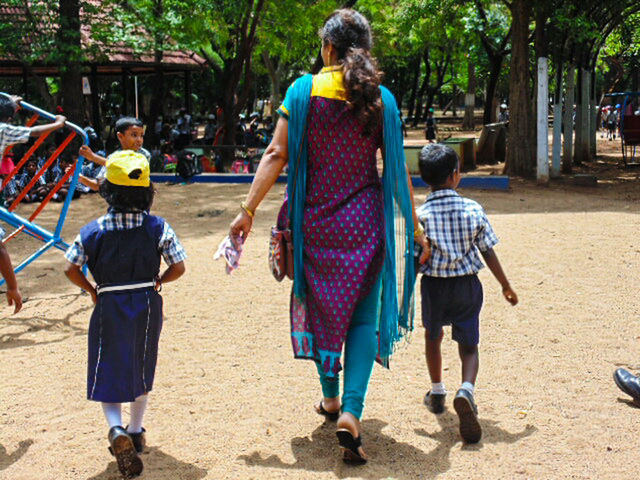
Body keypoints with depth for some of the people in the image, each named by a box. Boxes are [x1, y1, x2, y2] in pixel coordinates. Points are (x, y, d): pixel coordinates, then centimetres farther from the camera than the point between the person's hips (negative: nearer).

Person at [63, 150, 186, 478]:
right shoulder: (158, 227, -7)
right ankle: (136, 431, 32)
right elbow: (178, 267, -7)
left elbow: (71, 269, -8)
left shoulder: (93, 231, -9)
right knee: (141, 369, 21)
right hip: (148, 304, 2)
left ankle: (117, 430, -18)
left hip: (109, 305, -2)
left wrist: (91, 290, 9)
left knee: (108, 374, 7)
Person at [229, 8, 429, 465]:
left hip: (316, 219, 0)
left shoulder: (305, 90, -4)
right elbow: (397, 170, 0)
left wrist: (248, 209, -5)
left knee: (322, 307, 18)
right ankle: (351, 412, -8)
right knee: (364, 316, 7)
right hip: (365, 221, 0)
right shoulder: (381, 99, -1)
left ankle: (330, 398, 33)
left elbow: (277, 155, -9)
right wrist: (413, 227, 8)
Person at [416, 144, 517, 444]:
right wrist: (506, 286, 12)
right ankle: (466, 390, -21)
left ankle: (437, 392, 38)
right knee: (468, 346, 8)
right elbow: (489, 253, -1)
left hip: (434, 285, 0)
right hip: (468, 285, 0)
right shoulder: (474, 210, -7)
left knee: (432, 336, 25)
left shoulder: (420, 215, -11)